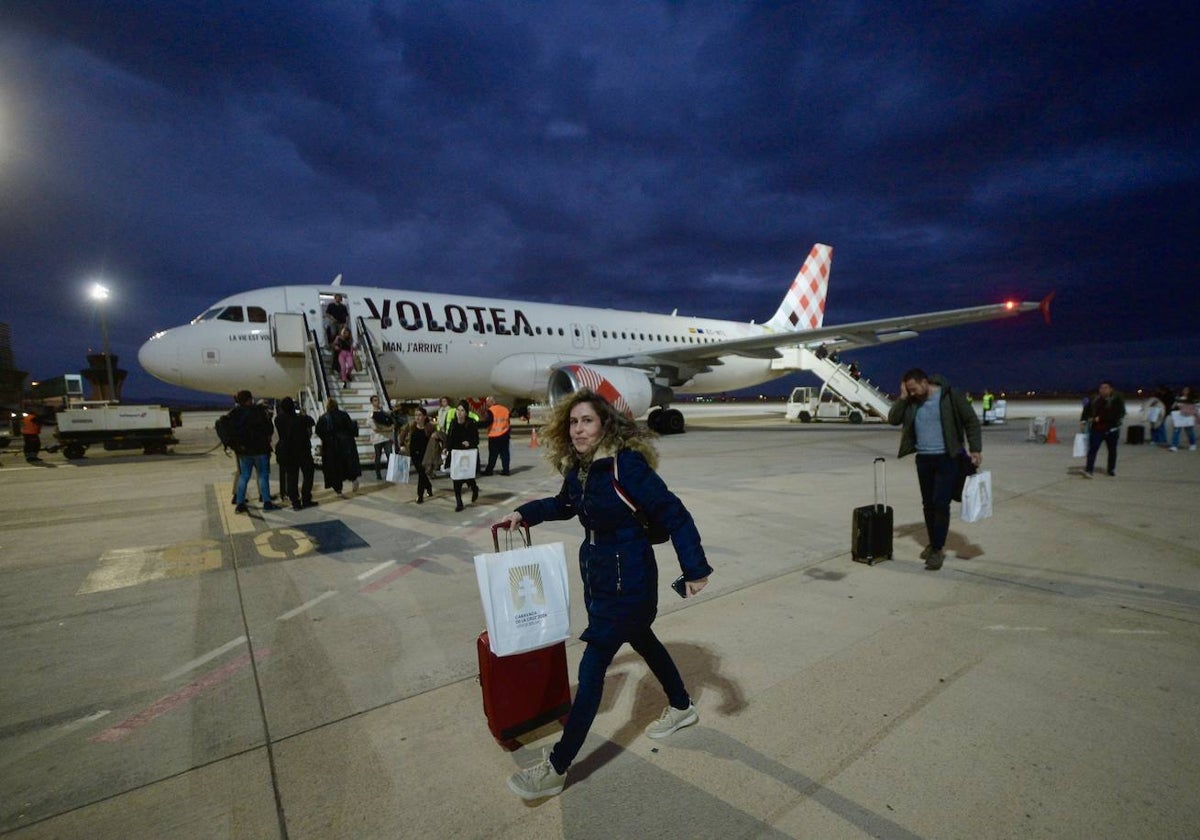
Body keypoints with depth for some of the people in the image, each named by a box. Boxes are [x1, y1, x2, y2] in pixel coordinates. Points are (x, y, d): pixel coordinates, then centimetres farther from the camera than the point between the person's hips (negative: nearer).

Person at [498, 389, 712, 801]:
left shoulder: (626, 465, -25)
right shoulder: (578, 468, -1)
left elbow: (674, 514, -23)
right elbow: (564, 504, 19)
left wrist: (695, 568, -22)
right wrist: (524, 513, 9)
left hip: (627, 576, -9)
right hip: (596, 569, 9)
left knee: (592, 666, -1)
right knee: (640, 639, 26)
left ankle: (557, 767, 15)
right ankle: (681, 707, 51)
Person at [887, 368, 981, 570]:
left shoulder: (950, 396, -8)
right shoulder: (911, 402, 5)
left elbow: (972, 421, -5)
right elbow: (893, 419, 0)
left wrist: (975, 450, -11)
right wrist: (903, 398, -9)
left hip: (947, 459, -5)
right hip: (923, 459, 5)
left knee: (941, 503, -9)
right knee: (928, 504, 12)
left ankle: (938, 549, -2)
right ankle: (933, 544, 26)